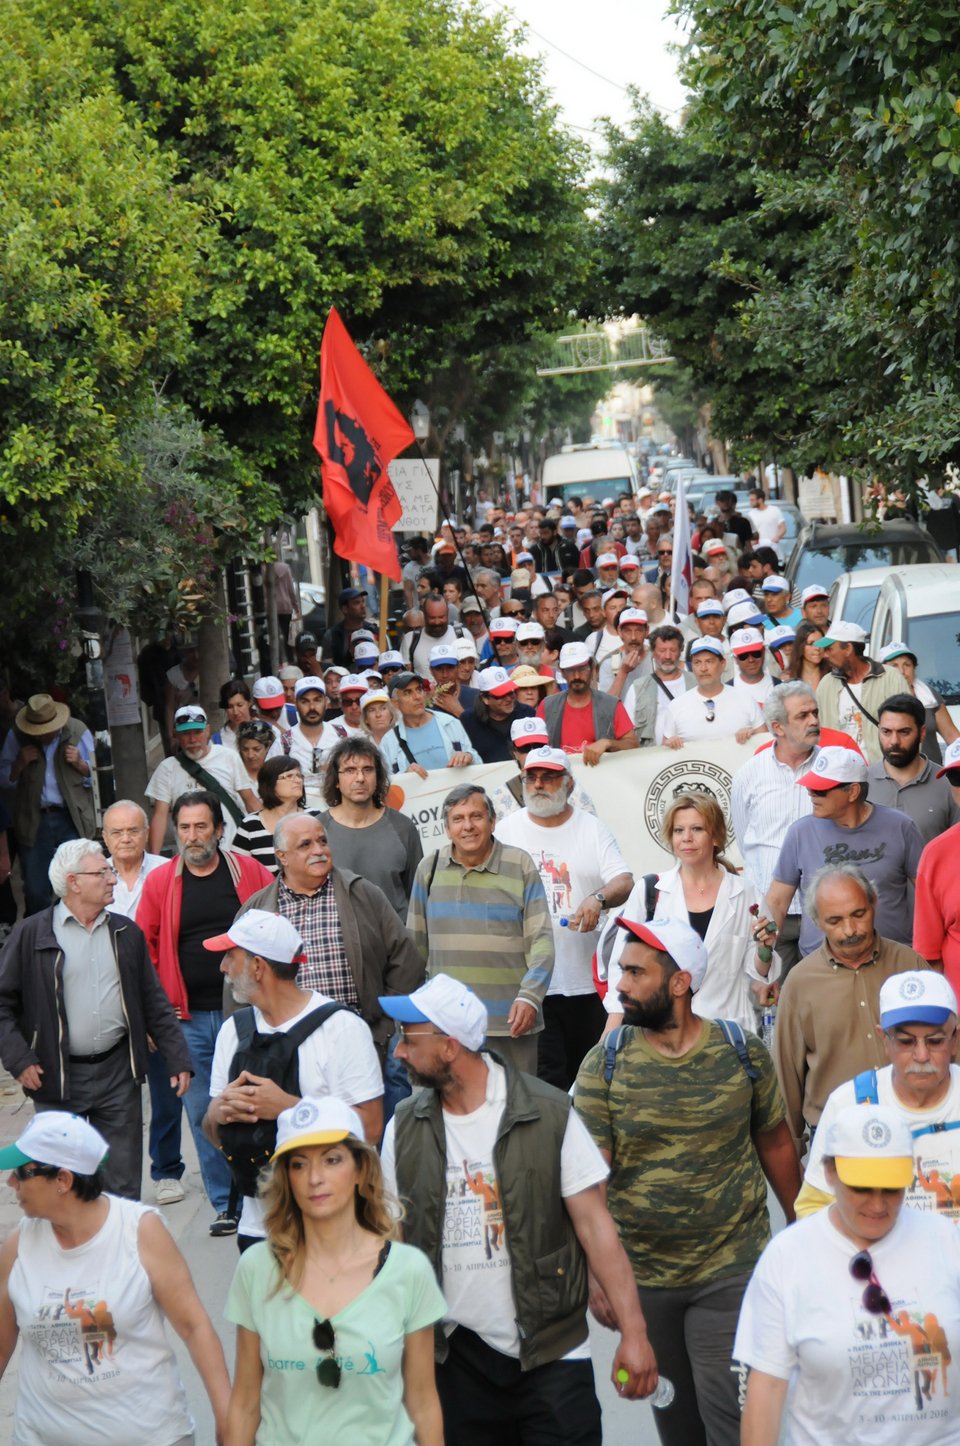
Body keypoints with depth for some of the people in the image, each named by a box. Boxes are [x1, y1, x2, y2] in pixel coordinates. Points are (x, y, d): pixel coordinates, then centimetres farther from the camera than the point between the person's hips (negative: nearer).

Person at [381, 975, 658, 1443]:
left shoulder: (549, 1115, -8)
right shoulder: (404, 1128, 3)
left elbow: (594, 1226, -8)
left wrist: (633, 1332, -12)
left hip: (551, 1351, -3)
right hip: (455, 1356, 3)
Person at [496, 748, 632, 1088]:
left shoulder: (592, 829, 7)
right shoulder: (507, 830, 8)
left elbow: (625, 882, -3)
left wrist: (599, 899, -25)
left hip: (586, 977, 1)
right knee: (544, 1080, -6)